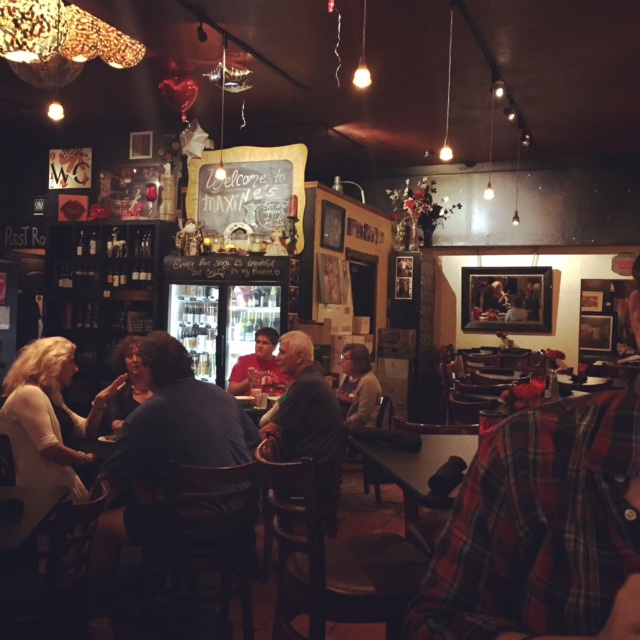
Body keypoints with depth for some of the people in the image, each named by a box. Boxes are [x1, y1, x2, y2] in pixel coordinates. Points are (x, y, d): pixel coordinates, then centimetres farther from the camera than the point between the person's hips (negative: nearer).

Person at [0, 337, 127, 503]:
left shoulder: (50, 396, 16)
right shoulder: (29, 393, -16)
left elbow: (87, 430, 19)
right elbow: (49, 449, -23)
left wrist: (100, 401, 2)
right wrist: (87, 459, -8)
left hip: (54, 485, 10)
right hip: (42, 490, -10)